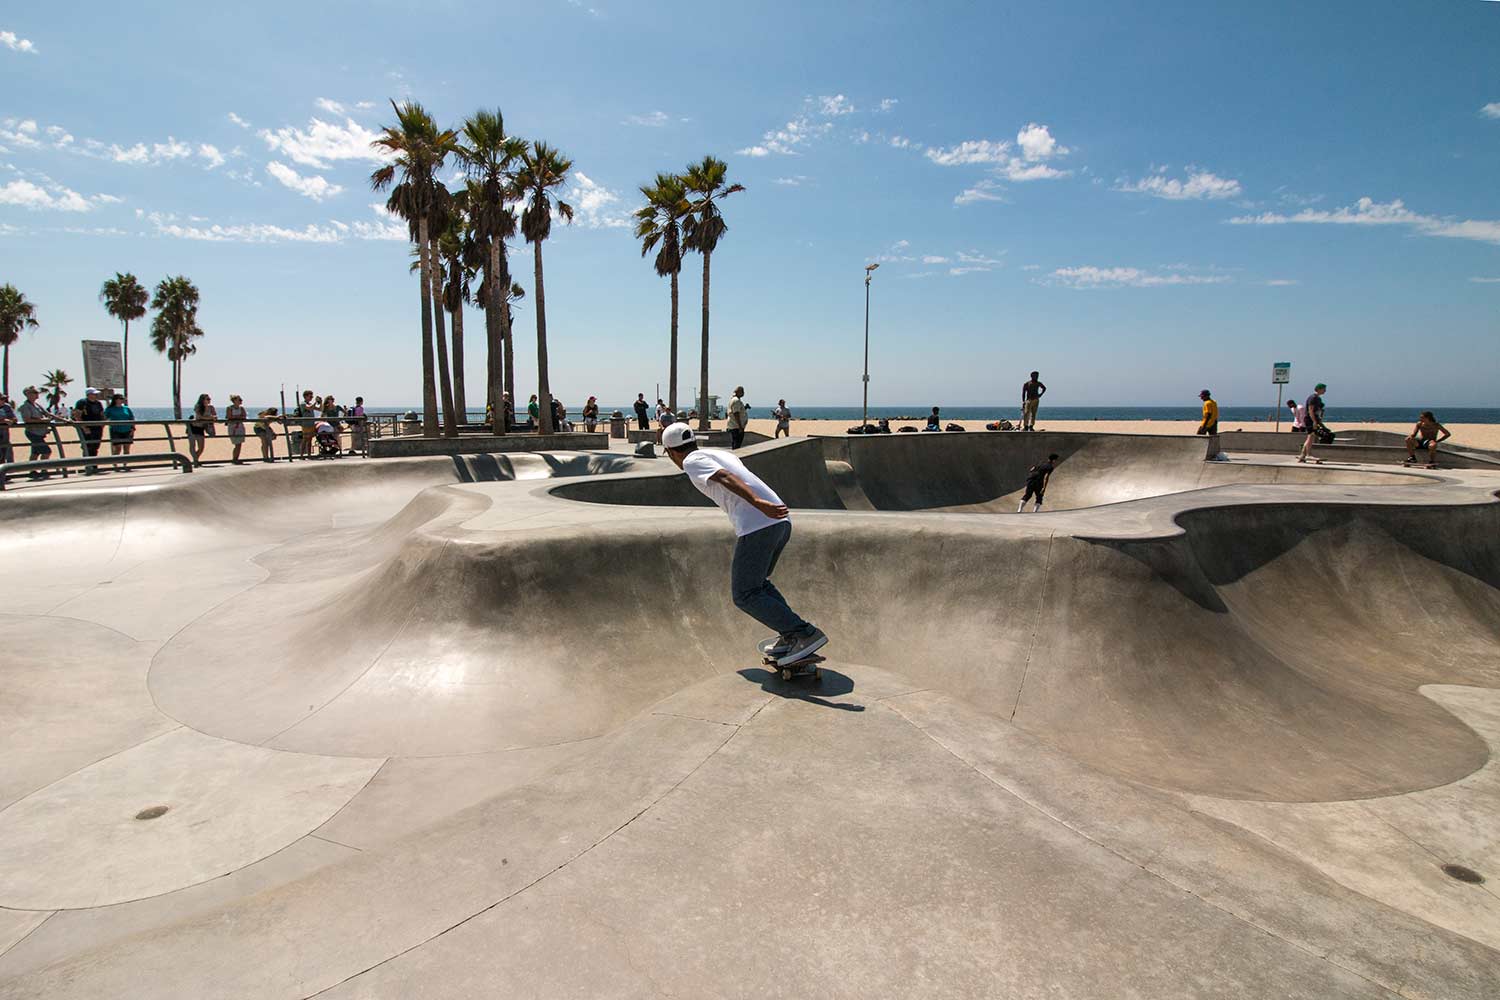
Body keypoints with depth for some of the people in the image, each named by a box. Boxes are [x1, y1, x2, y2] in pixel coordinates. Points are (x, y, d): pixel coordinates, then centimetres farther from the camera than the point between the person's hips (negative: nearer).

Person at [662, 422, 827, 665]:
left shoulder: (693, 461, 4)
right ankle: (791, 636, 14)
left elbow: (727, 479, -14)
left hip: (756, 526, -8)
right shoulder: (723, 454, 28)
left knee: (745, 595, 1)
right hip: (781, 521, 8)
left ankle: (806, 634, -6)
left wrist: (760, 505, -28)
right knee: (757, 582, 24)